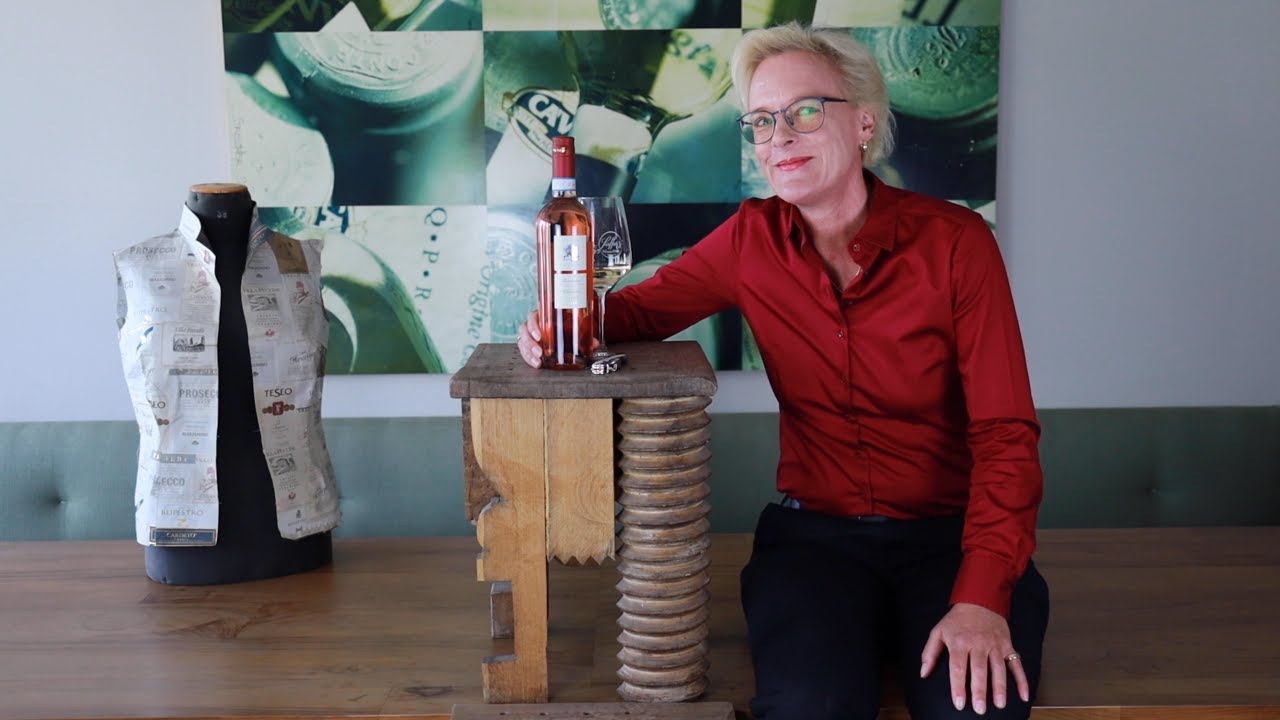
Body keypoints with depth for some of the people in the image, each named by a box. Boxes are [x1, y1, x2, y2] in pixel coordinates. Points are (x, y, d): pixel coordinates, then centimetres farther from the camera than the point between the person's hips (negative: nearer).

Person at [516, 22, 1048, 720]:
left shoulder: (954, 241, -7)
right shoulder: (753, 237, 1)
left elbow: (1004, 434, -10)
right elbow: (643, 304, 13)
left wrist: (983, 596, -22)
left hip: (949, 531, 0)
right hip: (815, 531, 1)